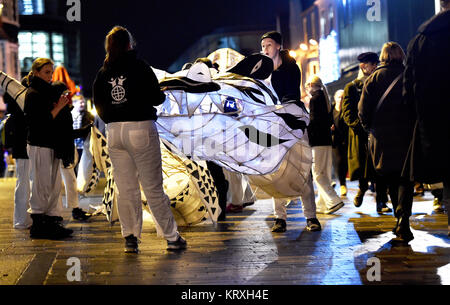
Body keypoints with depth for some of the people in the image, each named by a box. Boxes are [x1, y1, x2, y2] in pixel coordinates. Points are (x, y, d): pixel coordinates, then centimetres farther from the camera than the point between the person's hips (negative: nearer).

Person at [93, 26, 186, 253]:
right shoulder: (140, 67, -5)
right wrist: (163, 95, 17)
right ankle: (172, 237, 7)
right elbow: (156, 98, -5)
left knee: (125, 189, 9)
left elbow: (99, 106, 10)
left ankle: (130, 238, 9)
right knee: (153, 187, 1)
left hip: (114, 132, 4)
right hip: (141, 129, -4)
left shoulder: (102, 73, 7)